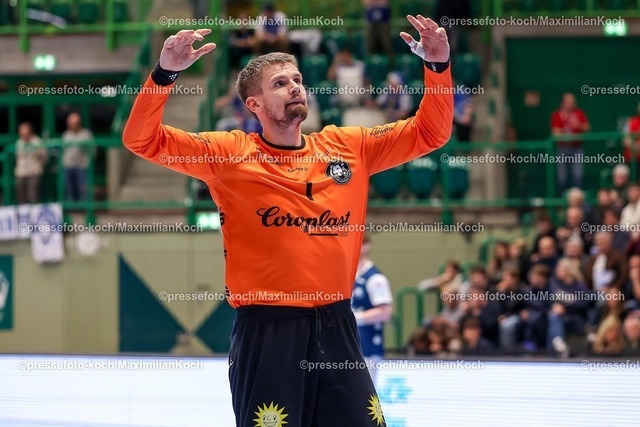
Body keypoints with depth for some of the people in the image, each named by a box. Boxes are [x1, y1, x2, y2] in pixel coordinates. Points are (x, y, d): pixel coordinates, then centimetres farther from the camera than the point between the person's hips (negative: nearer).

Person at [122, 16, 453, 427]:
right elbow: (142, 140, -5)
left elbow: (430, 133, 16)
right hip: (267, 330, -4)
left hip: (337, 327, 4)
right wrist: (165, 73, -19)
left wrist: (438, 66, 2)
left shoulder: (348, 147, 10)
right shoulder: (230, 153, 0)